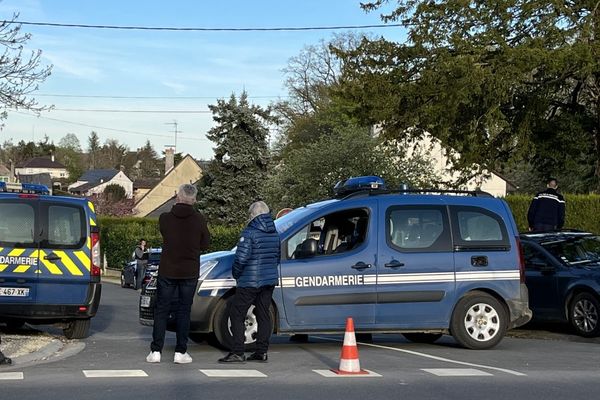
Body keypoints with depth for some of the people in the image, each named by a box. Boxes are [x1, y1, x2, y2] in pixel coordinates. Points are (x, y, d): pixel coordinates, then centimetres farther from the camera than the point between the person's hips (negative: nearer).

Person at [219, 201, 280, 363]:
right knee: (263, 315, 11)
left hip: (250, 281, -7)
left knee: (237, 314, -1)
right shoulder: (275, 234, 10)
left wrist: (236, 274, -3)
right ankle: (262, 352, 12)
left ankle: (237, 352, -6)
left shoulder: (250, 232, -14)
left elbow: (241, 258, -18)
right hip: (270, 280, 7)